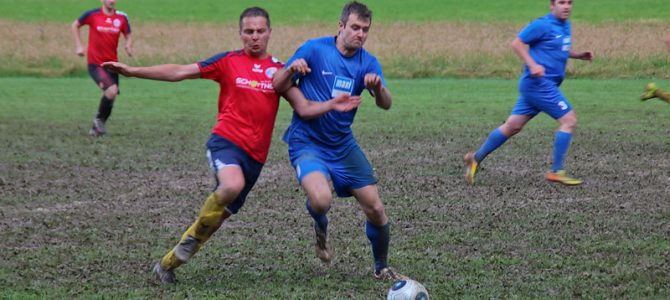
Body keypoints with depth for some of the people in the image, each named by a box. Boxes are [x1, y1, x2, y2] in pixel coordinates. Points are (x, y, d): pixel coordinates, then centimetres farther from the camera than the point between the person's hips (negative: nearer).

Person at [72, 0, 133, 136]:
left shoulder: (122, 17, 0)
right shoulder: (92, 15, -8)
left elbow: (128, 36, 12)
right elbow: (75, 25, 8)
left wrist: (128, 45, -11)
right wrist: (79, 46, 0)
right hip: (95, 63, -5)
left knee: (110, 99, 8)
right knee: (111, 90, -24)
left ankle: (96, 128, 28)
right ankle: (99, 119, 0)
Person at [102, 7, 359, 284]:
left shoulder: (279, 70, 9)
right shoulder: (228, 61, 3)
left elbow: (304, 108, 4)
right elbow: (178, 72, 2)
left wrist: (332, 105, -15)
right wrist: (132, 71, -3)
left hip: (255, 154, 3)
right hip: (226, 140, -3)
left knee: (218, 216, 7)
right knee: (233, 185, -36)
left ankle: (168, 262, 24)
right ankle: (196, 233, -9)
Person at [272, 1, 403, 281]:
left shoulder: (368, 63, 0)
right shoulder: (314, 49, -11)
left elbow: (385, 104, -10)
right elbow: (278, 86, -8)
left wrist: (378, 87, -32)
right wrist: (291, 69, -30)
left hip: (343, 144, 4)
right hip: (307, 143, -4)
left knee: (375, 208, -1)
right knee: (321, 200, -30)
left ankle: (382, 268, 24)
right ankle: (321, 227, 9)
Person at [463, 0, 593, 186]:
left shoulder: (565, 26, 15)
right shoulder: (542, 25, -12)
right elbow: (517, 44, -11)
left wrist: (580, 55, 12)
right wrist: (532, 65, -21)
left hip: (541, 85, 9)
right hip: (539, 84, -9)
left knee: (513, 126, 11)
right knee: (569, 120, -10)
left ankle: (476, 158, 18)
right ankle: (556, 172, -6)